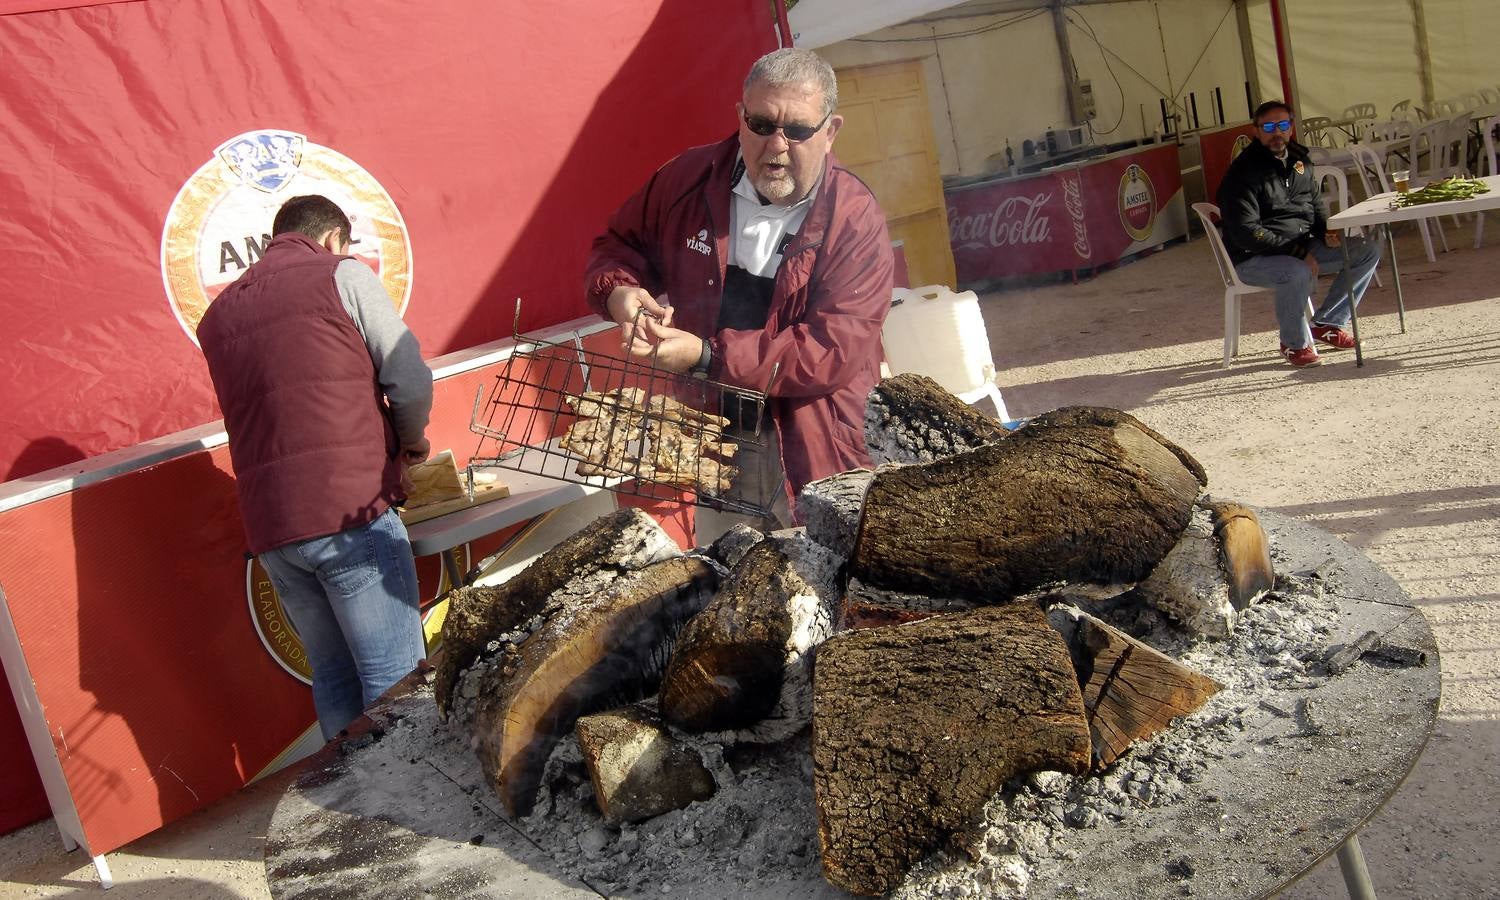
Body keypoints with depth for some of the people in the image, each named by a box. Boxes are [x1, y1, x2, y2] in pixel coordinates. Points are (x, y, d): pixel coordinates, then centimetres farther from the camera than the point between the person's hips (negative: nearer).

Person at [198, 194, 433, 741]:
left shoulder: (219, 313, 20)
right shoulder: (342, 275, 3)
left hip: (268, 526, 6)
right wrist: (412, 444, 16)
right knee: (395, 679, -2)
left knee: (333, 676, 15)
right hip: (349, 511, -6)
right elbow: (411, 380, -4)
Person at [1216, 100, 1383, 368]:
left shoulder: (1299, 158, 10)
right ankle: (1294, 344, -13)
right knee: (1298, 273, -39)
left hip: (1302, 247, 8)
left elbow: (1315, 205, 22)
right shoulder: (1243, 172, -16)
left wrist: (1326, 232, -1)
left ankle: (1327, 324, 10)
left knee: (1369, 249, 2)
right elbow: (1245, 233, -23)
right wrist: (1297, 251, -23)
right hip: (1253, 258, -8)